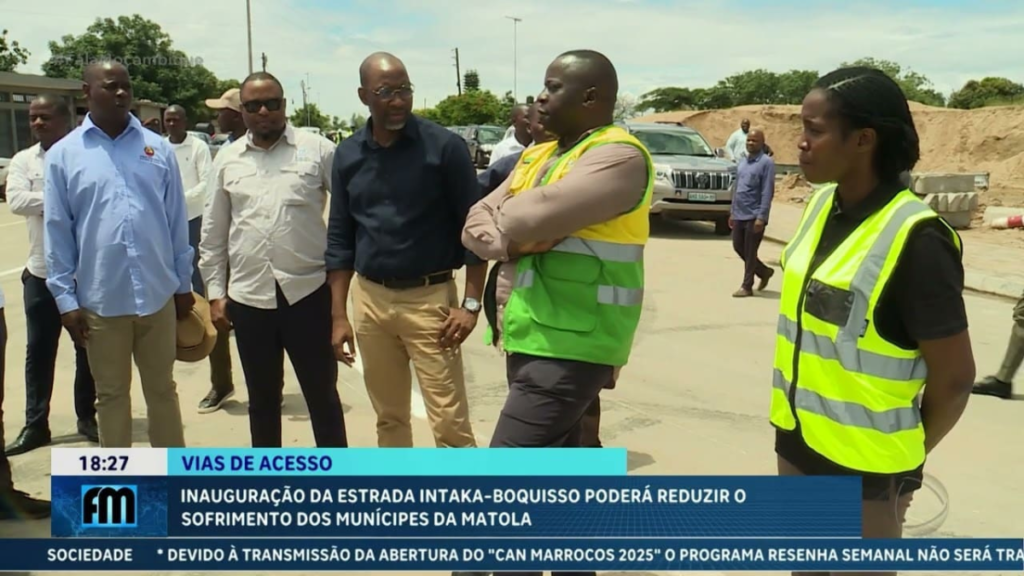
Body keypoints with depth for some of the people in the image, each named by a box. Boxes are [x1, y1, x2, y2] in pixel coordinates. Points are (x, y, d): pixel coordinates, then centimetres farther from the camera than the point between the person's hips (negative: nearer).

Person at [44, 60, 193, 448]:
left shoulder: (158, 148, 3)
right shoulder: (63, 154, 0)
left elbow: (177, 221, 6)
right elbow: (57, 231, 1)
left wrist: (184, 283, 7)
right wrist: (66, 298, -2)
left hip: (157, 294, 1)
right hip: (100, 300, -1)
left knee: (162, 389, 14)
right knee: (111, 394, 13)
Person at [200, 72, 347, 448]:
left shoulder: (318, 150, -1)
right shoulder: (227, 159, 8)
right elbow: (213, 233, 12)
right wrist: (216, 293, 8)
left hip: (308, 290, -3)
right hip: (248, 296, 3)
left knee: (323, 395, 8)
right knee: (262, 400, 16)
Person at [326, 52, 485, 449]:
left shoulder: (444, 146, -8)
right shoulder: (348, 154, 5)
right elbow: (340, 238, 9)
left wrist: (471, 303, -12)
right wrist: (339, 315, 5)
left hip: (429, 297, -4)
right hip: (369, 299, 4)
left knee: (450, 423, -3)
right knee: (389, 417, 16)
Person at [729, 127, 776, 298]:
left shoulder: (766, 163, -10)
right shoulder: (742, 162, 13)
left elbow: (767, 192, -15)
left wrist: (761, 217, -20)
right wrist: (732, 212, 16)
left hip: (754, 216, -8)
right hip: (739, 215, 8)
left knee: (750, 252, -1)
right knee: (738, 247, 12)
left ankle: (747, 286, 9)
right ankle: (764, 271, 30)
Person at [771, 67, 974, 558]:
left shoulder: (914, 240, -21)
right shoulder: (821, 205, 0)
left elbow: (954, 376, -15)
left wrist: (905, 455, 1)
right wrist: (793, 431, 11)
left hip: (862, 467, -7)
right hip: (796, 444, 7)